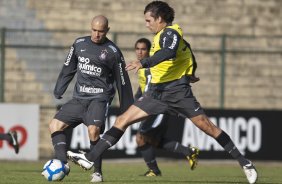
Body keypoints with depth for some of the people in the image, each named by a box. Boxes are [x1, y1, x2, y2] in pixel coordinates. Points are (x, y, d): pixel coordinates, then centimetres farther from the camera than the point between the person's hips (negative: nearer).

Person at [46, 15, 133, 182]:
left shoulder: (113, 52, -5)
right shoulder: (79, 44, 8)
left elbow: (123, 82, -1)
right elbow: (68, 69, 18)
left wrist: (127, 109, 0)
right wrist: (58, 91, 13)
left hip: (100, 98, -6)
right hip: (79, 98, 6)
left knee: (93, 130, -27)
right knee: (55, 125, -7)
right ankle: (63, 164, -13)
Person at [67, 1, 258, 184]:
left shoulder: (171, 32, -12)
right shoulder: (161, 35, 17)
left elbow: (169, 52, -33)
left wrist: (144, 63, -44)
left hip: (177, 90, -9)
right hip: (158, 91, 9)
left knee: (206, 126, -9)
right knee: (122, 120, -1)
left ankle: (245, 163, 0)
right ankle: (90, 158, -4)